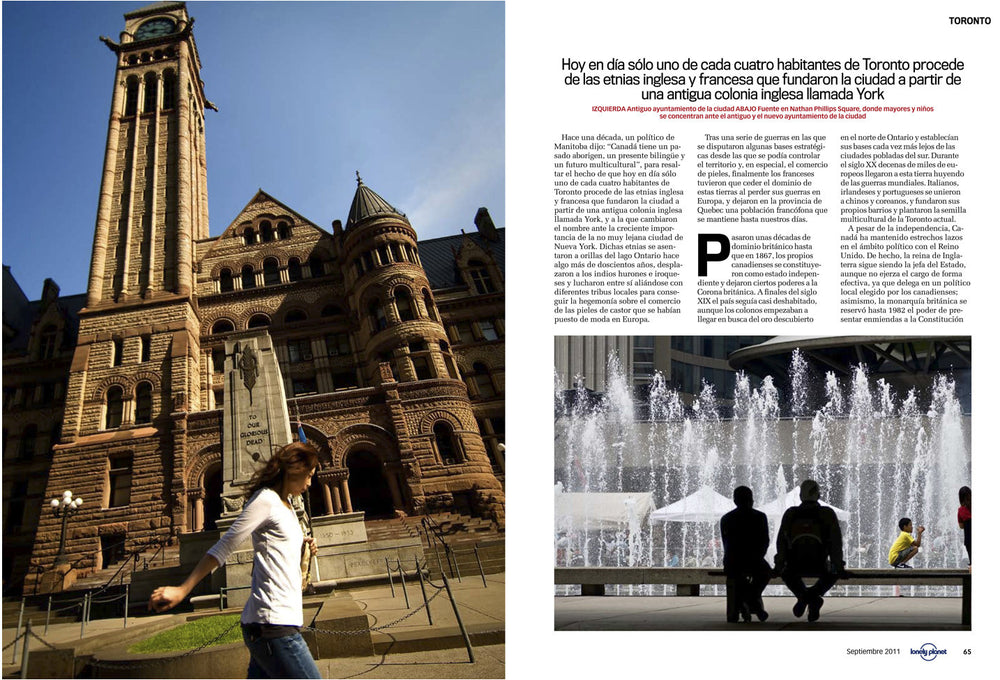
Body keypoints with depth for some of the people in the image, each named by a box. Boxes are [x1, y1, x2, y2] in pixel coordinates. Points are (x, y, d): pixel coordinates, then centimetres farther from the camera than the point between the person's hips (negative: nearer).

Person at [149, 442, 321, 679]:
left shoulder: (287, 505, 21)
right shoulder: (265, 500, -7)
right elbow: (223, 548, -10)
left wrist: (301, 550, 8)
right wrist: (182, 589, -12)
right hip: (273, 623, -9)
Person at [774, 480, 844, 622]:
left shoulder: (790, 514, 12)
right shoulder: (827, 514, 8)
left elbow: (781, 541, 13)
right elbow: (836, 542, 7)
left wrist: (778, 566, 20)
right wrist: (839, 567, 15)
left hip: (795, 565, 1)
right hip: (819, 566, -1)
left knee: (787, 574, 35)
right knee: (832, 574, 32)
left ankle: (802, 595, 3)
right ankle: (814, 594, 1)